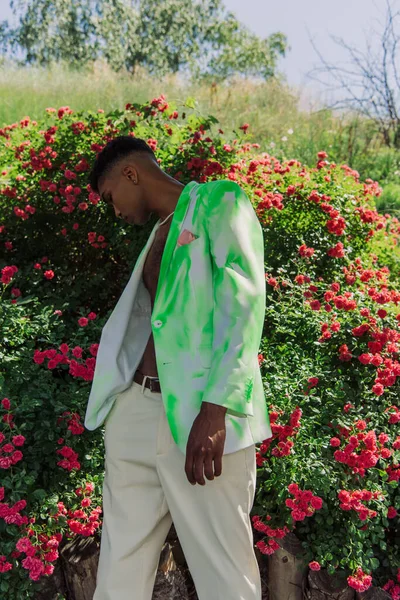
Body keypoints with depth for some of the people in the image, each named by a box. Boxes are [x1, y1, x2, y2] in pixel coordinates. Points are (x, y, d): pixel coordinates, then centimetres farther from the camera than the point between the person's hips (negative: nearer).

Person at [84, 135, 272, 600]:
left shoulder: (218, 201, 3)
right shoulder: (159, 233, 26)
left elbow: (244, 301, -10)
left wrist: (216, 408, -21)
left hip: (200, 414, -7)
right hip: (133, 409, 7)